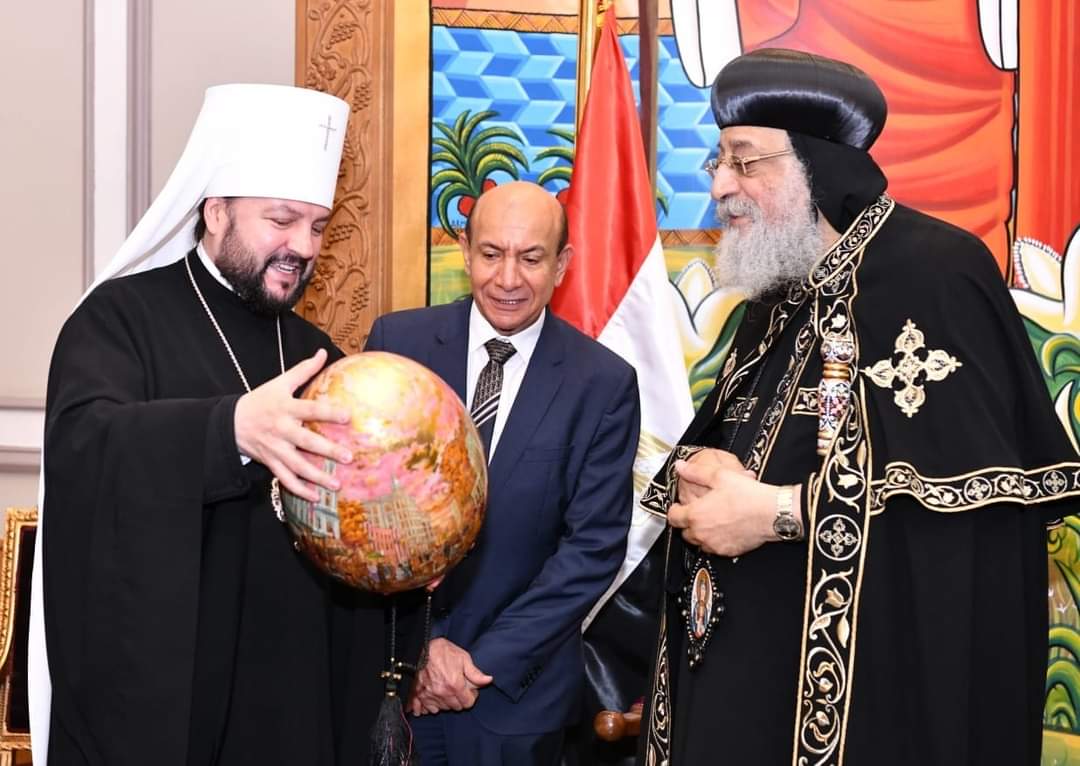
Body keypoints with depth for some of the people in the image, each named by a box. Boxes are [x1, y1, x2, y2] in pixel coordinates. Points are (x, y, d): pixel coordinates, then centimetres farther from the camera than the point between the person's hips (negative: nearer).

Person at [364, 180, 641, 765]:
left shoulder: (604, 383, -6)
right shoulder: (397, 341, -4)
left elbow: (595, 545, -8)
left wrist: (487, 661, -12)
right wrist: (419, 641, -10)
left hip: (518, 685, -1)